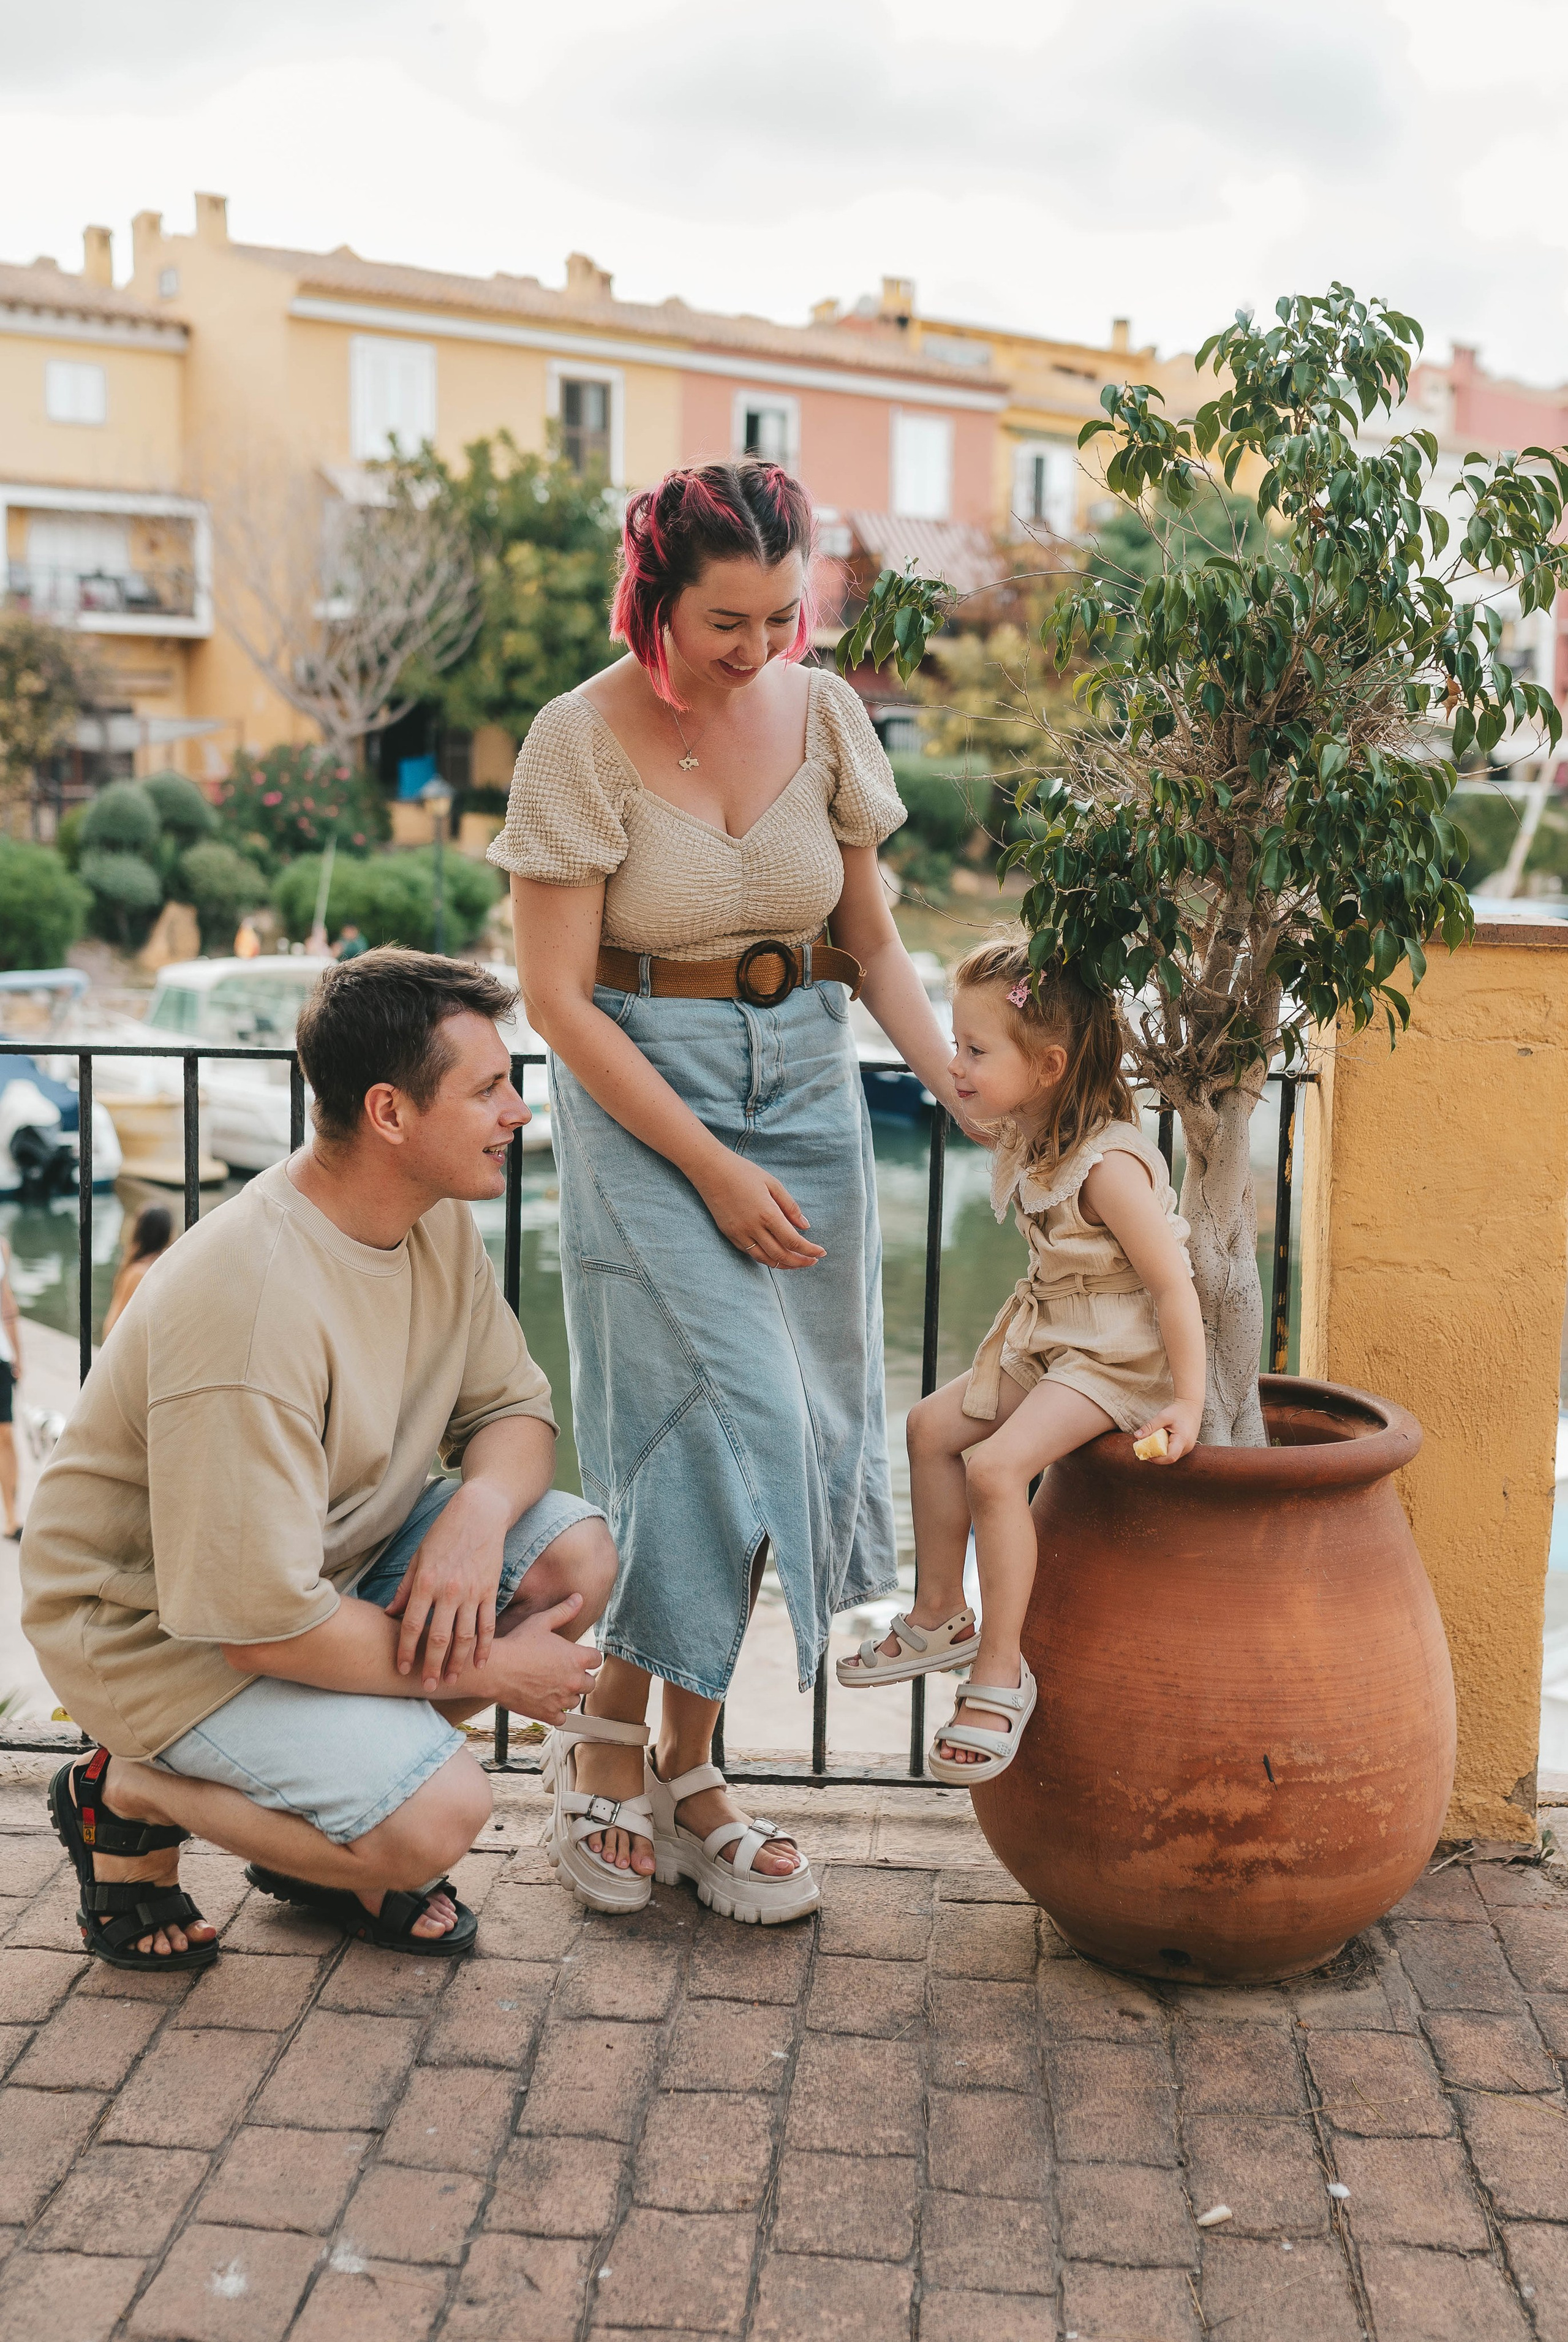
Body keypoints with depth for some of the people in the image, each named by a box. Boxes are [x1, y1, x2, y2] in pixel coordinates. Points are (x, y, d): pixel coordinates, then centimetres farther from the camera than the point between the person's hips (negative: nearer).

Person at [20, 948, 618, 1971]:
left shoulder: (439, 1218, -5)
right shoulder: (253, 1309, -33)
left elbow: (516, 1408, 3)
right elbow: (262, 1625, -30)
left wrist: (478, 1512, -22)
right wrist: (491, 1671, -20)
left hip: (337, 1560, 9)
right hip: (166, 1629, -8)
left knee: (577, 1553, -11)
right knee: (439, 1816, -25)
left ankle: (348, 1783, 6)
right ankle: (132, 1794, 1)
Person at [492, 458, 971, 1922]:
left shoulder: (822, 711, 2)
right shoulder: (582, 739, -10)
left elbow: (867, 940, 10)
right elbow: (557, 999, -11)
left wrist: (963, 1086, -4)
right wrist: (714, 1167, -15)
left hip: (807, 1078, 5)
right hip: (640, 1092, -4)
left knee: (781, 1438, 4)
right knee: (725, 1417, -14)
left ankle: (683, 1764, 18)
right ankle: (609, 1742, 7)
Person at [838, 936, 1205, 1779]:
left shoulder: (1110, 1166, -26)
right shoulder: (1023, 1141, 2)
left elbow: (1173, 1285, -25)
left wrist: (1186, 1403, -26)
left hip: (1115, 1358, -10)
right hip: (1044, 1340, 10)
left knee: (997, 1463, -23)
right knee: (933, 1425, 7)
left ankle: (1000, 1669, -10)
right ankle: (942, 1615, 20)